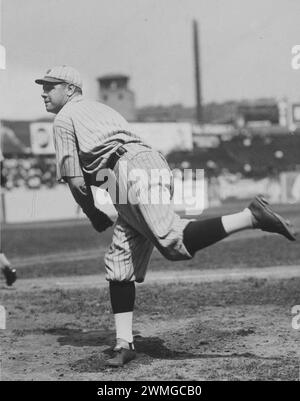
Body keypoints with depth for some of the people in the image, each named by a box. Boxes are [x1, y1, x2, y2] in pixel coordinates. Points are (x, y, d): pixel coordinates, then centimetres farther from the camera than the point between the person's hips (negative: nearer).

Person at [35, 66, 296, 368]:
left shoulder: (64, 119, 9)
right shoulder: (100, 109, 34)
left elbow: (75, 181, 2)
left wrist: (94, 216, 17)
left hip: (132, 172, -9)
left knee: (175, 244, -24)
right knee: (119, 262, 9)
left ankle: (251, 216, -32)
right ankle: (124, 343, 6)